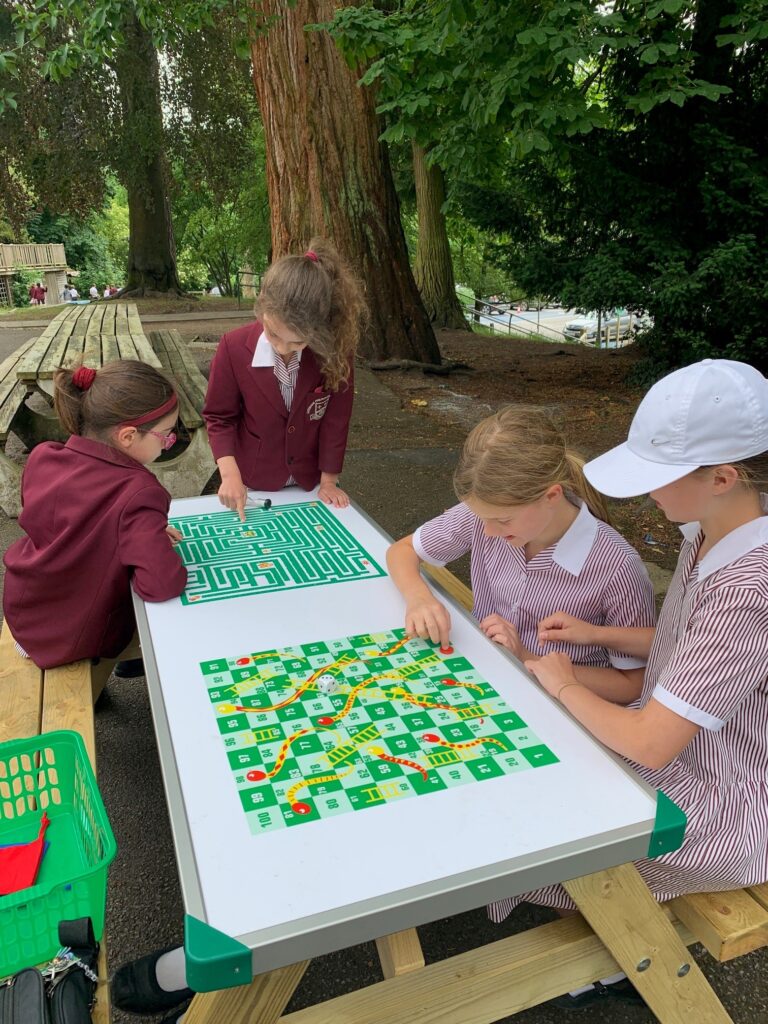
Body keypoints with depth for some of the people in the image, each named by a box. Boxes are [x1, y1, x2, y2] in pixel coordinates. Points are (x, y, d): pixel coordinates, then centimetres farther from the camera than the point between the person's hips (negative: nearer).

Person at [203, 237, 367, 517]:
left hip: (309, 485, 1)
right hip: (253, 486, 0)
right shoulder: (234, 347, -21)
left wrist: (328, 481, -7)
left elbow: (336, 418, -11)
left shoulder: (335, 350, -21)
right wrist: (230, 473, -20)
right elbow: (220, 417, -9)